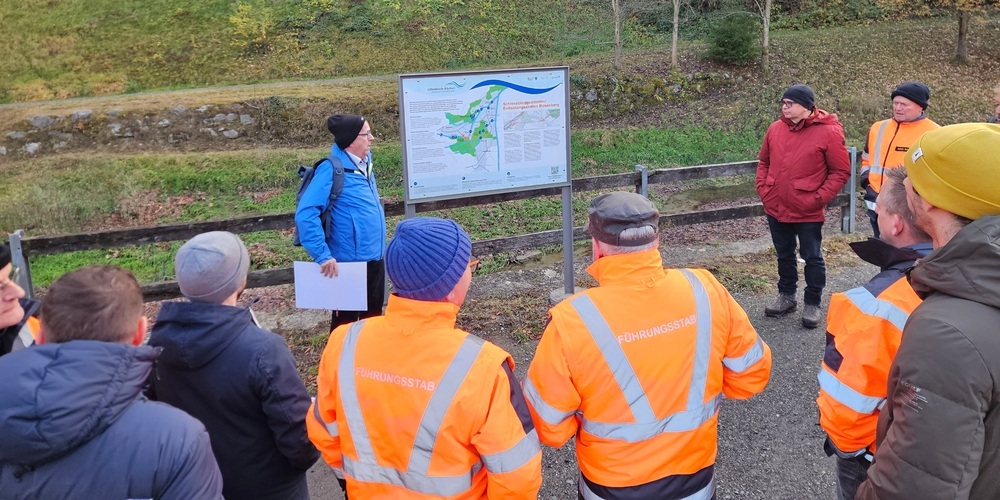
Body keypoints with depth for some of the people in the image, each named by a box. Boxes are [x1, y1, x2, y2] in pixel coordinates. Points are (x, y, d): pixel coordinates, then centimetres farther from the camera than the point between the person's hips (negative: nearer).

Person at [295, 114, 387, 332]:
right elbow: (305, 214, -26)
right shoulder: (332, 170, -20)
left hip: (375, 257, 8)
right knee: (346, 320, 9)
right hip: (350, 262, -8)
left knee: (373, 315, 21)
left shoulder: (364, 163, 4)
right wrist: (323, 256, -26)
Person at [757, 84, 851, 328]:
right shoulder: (775, 128, 2)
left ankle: (812, 304, 22)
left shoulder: (828, 132, -12)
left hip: (808, 212, -5)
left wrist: (819, 198, -14)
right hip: (776, 208, 5)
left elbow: (841, 171, -9)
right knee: (784, 255, 19)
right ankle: (786, 296, 36)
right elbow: (764, 162, 14)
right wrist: (763, 189, 3)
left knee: (812, 258, 8)